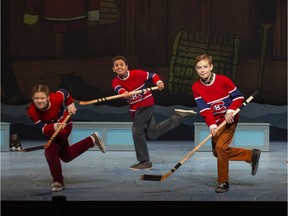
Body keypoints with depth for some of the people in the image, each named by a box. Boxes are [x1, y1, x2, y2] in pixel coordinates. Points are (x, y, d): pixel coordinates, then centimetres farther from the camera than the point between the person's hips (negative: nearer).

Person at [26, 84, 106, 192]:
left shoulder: (56, 98, -34)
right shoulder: (31, 111, -30)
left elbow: (65, 92, -10)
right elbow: (43, 129, -30)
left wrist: (70, 106, -5)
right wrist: (54, 126, -49)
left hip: (64, 125, -5)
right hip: (50, 129, 5)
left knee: (50, 151, -23)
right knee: (66, 157, 22)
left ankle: (58, 181, -3)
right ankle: (92, 140, 39)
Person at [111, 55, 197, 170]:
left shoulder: (137, 74, -14)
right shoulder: (116, 82, -4)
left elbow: (152, 75, -3)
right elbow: (119, 89, -25)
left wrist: (159, 82, -23)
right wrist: (124, 93, -47)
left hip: (146, 103, -6)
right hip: (134, 108, 6)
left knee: (137, 130, -14)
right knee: (153, 133, 8)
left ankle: (144, 161, -5)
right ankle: (179, 116, 22)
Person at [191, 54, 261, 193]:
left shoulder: (223, 80, -15)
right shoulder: (196, 87, -7)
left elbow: (239, 97, -7)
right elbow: (204, 109, -13)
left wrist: (231, 111, -21)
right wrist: (211, 125, -24)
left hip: (229, 119, -6)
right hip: (216, 122, 6)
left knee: (220, 147, -20)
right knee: (217, 152, 9)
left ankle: (223, 182, -7)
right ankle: (252, 155, 22)